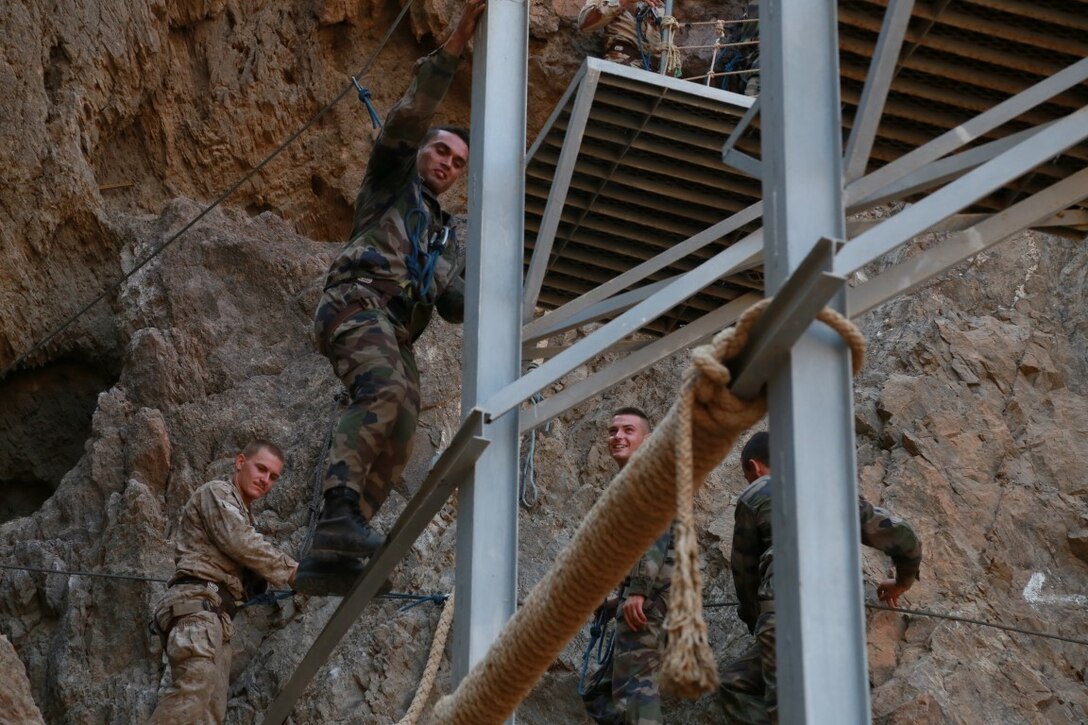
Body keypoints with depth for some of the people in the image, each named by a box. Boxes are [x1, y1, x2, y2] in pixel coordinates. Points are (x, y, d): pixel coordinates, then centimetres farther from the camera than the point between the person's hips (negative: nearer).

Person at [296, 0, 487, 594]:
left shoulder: (444, 234, 37)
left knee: (396, 440, -13)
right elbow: (408, 118, 2)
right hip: (359, 300, -7)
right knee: (386, 393, -35)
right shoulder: (391, 178, 21)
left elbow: (452, 302, 25)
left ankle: (326, 555, -21)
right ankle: (341, 509, -50)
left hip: (398, 333, 7)